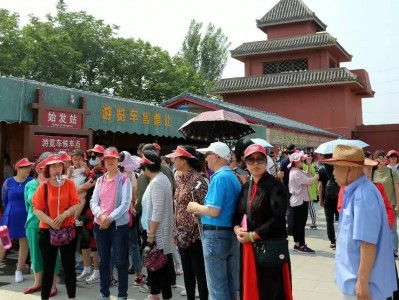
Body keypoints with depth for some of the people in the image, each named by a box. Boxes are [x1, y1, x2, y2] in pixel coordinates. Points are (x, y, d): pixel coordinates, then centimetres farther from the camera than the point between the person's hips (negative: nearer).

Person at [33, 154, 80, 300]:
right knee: (48, 267, 8)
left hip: (68, 229, 1)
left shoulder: (69, 184, 0)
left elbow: (76, 204, -5)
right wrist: (50, 221, -20)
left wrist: (65, 214, -21)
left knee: (69, 266, 7)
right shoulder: (43, 186, -3)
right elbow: (37, 209, -6)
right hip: (47, 230, 0)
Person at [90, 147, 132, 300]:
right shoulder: (100, 180, 9)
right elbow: (93, 201, 5)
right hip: (100, 225, 5)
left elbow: (125, 204, -13)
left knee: (120, 260, 1)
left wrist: (110, 218, -17)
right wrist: (100, 216, -14)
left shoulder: (124, 180, -6)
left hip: (119, 225, -5)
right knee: (103, 260, 13)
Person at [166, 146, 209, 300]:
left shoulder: (197, 179, -16)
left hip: (195, 232, -8)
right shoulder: (178, 176, 8)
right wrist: (177, 228, 13)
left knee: (199, 272, 2)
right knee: (187, 271, 17)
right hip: (182, 231, 8)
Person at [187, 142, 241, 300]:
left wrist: (196, 207, -5)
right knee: (231, 283, 16)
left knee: (217, 285, 1)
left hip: (216, 235, -9)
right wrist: (200, 209, 11)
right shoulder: (233, 177, 10)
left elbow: (214, 211, -23)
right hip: (231, 233, 9)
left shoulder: (219, 177, -17)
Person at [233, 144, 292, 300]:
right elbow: (237, 214, 14)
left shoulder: (275, 186, -10)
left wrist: (252, 236, -16)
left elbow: (277, 219, -18)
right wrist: (237, 229, -6)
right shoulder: (246, 188, 11)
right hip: (248, 248, 6)